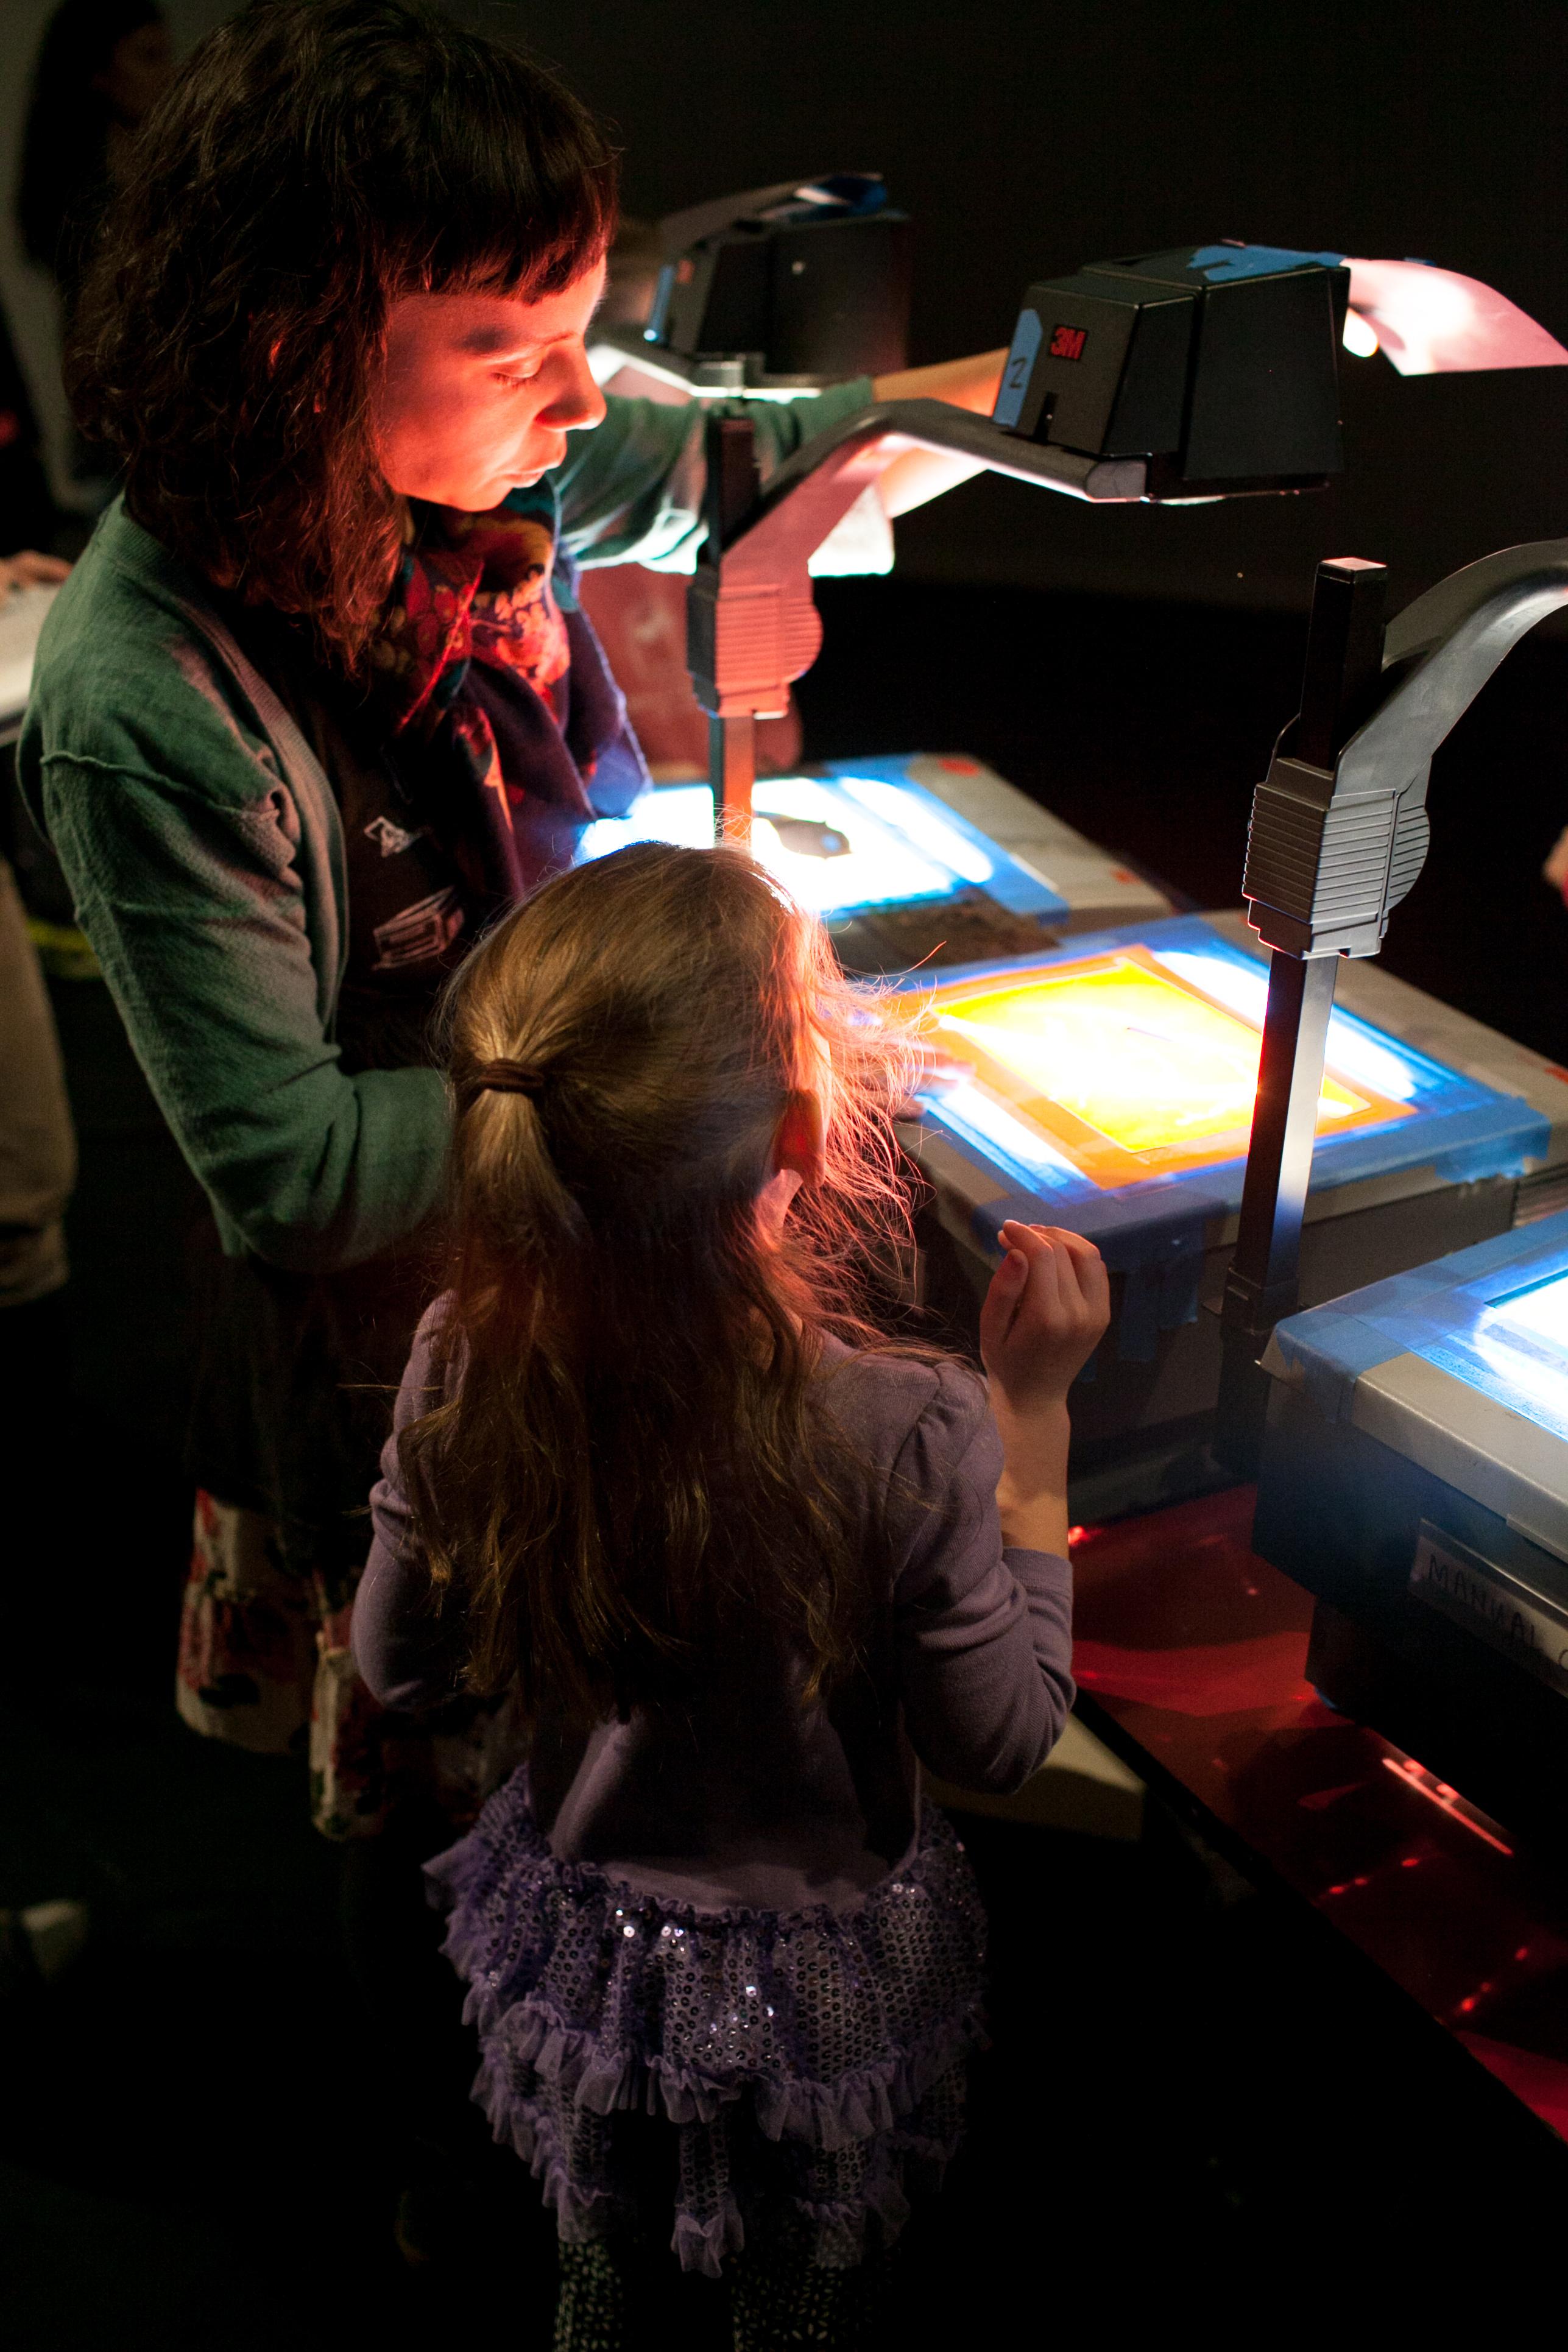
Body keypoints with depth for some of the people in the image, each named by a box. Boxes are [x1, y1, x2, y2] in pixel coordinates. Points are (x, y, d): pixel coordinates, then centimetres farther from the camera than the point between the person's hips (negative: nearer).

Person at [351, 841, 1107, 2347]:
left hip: (579, 1931, 3)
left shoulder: (456, 1372, -25)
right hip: (820, 1978, -2)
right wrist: (1033, 1412, -19)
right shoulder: (904, 1435, -36)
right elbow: (998, 1743, -18)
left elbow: (402, 1671, -8)